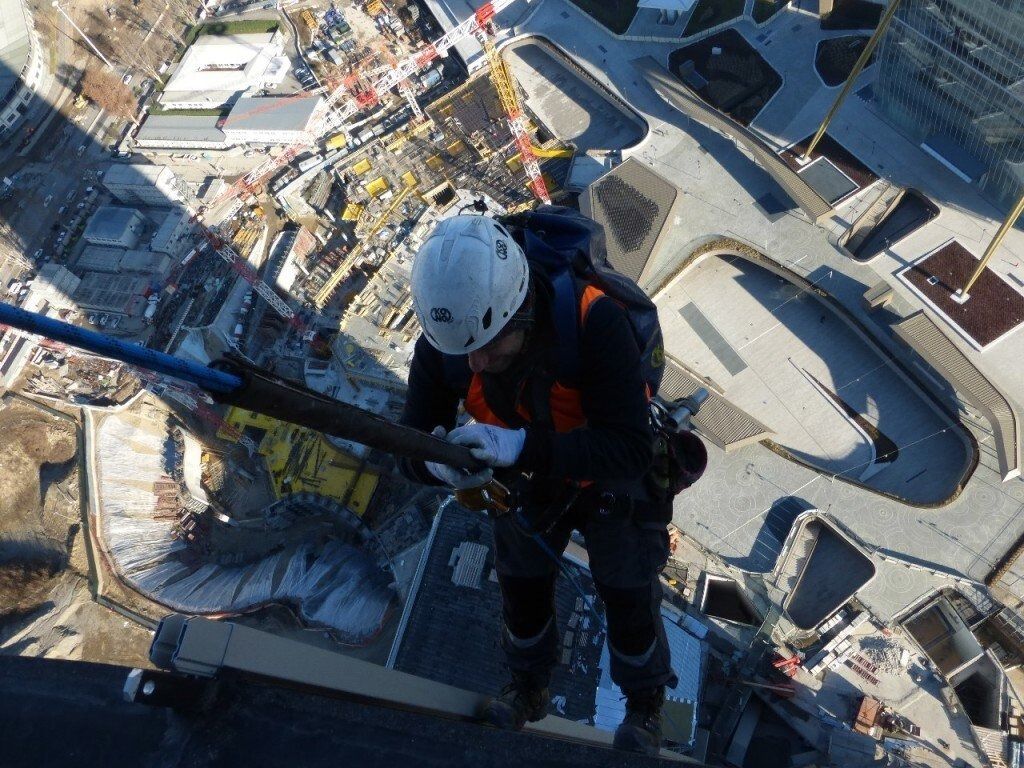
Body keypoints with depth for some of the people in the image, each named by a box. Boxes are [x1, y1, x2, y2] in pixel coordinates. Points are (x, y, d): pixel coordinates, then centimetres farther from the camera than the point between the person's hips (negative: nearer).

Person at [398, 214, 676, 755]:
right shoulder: (440, 346, -29)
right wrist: (436, 463, -47)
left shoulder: (594, 321, -42)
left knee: (628, 598, 17)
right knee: (522, 589, 21)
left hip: (612, 483, -3)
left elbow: (632, 450, -43)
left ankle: (645, 701, 48)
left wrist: (523, 446, -55)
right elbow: (411, 443, -22)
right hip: (527, 481, 4)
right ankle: (528, 687, 53)